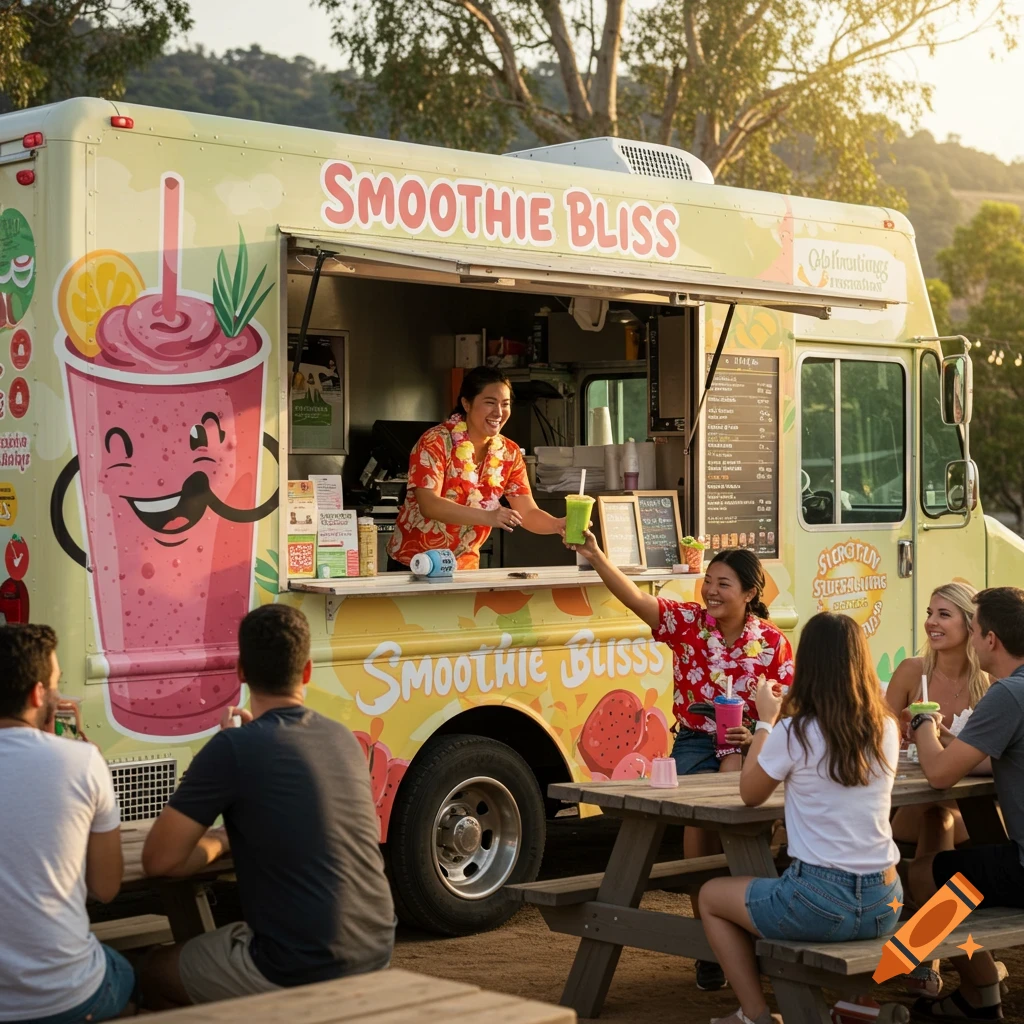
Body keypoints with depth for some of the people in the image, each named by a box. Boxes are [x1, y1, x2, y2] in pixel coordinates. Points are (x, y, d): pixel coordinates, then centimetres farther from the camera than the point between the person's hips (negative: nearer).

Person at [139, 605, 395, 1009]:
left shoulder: (233, 749, -12)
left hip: (300, 972, -6)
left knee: (156, 972, 21)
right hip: (376, 953, 6)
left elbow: (159, 860, -7)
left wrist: (218, 841, 11)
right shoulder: (343, 739, 7)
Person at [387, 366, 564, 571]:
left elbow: (527, 513, -5)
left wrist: (559, 525, -26)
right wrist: (488, 517, -38)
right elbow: (428, 505, -27)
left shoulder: (509, 453, -1)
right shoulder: (435, 442, -17)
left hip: (465, 567, 5)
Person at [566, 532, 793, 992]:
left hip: (748, 745, 0)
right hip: (694, 742, 1)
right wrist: (595, 556, -34)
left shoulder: (772, 642, -3)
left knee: (730, 777, -35)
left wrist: (756, 736, -20)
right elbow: (637, 599, -19)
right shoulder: (688, 621, -3)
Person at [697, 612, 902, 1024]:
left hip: (823, 904, -6)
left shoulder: (794, 733, -13)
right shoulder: (886, 728, 1)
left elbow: (750, 794, 3)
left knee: (711, 896, 21)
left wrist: (767, 720, 10)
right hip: (885, 903, 6)